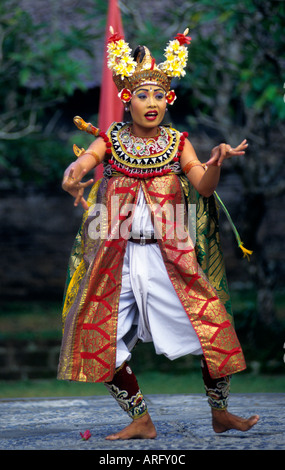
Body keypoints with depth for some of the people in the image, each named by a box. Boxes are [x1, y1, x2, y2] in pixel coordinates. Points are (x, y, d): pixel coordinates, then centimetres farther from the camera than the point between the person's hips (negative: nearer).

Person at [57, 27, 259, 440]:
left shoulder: (177, 142, 5)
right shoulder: (111, 139, 3)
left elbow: (204, 187, -5)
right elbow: (82, 162, -13)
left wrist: (217, 162, -26)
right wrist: (73, 174, -37)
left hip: (170, 257, 0)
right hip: (117, 258, 1)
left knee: (213, 326, -8)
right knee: (101, 341, 0)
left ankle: (220, 413, 11)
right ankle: (141, 421, 16)